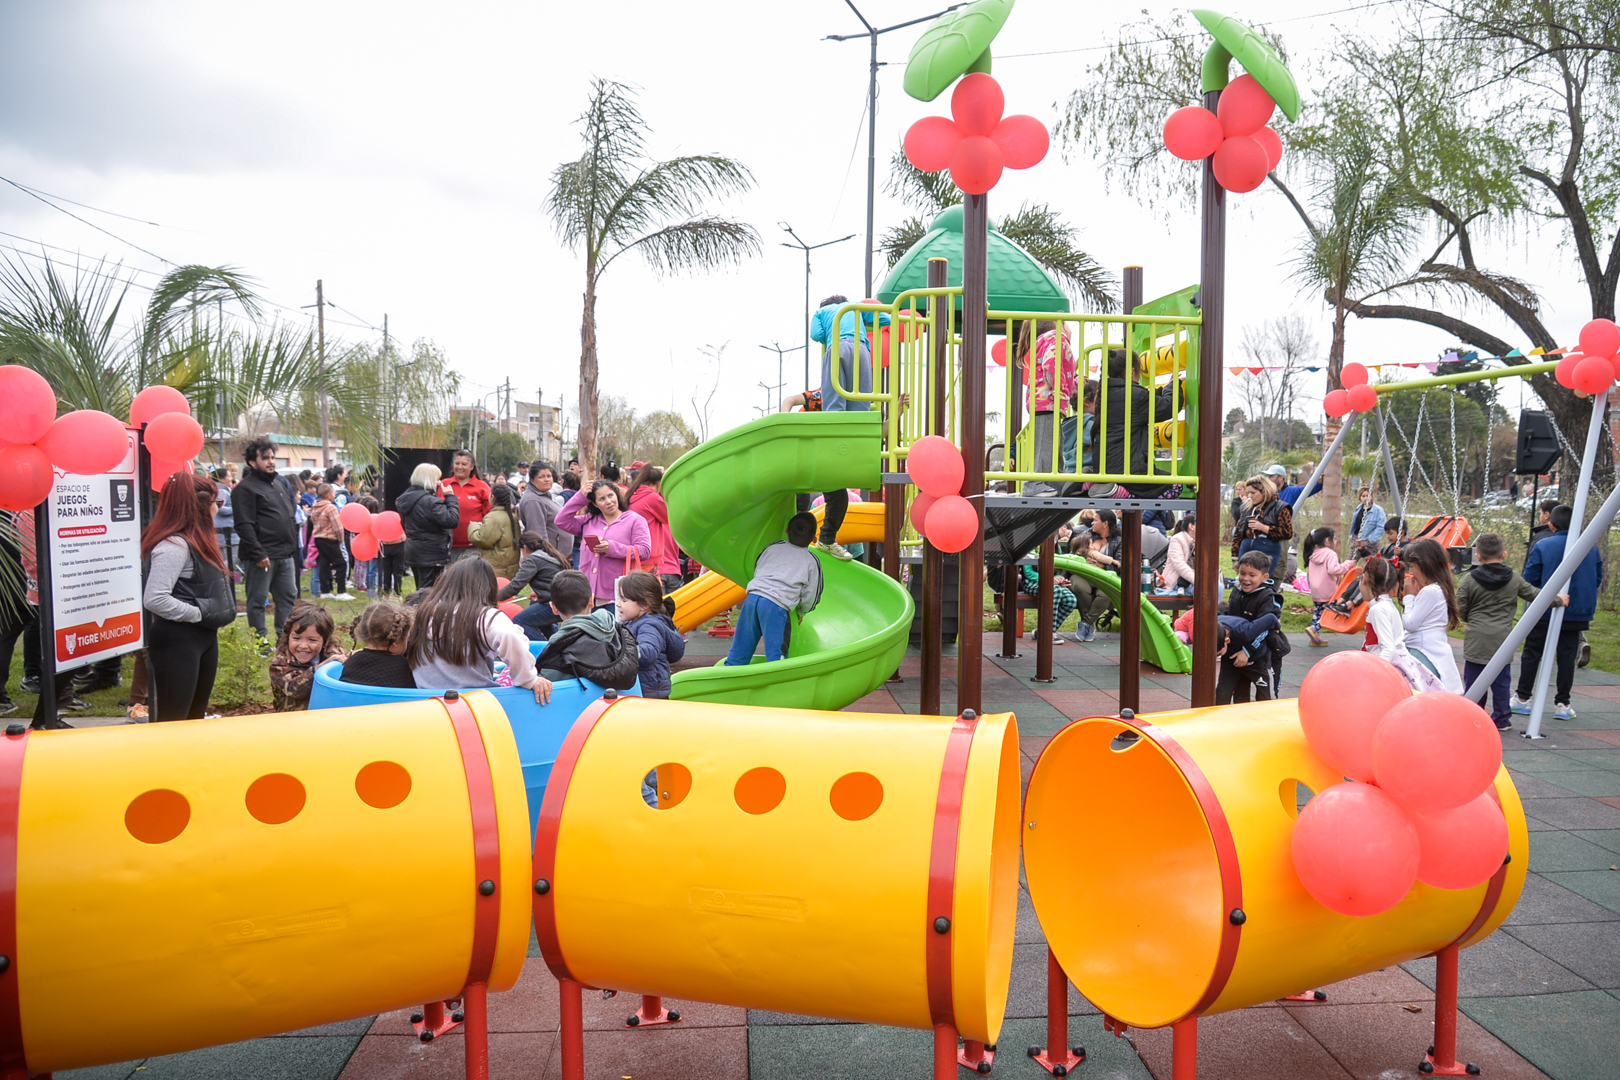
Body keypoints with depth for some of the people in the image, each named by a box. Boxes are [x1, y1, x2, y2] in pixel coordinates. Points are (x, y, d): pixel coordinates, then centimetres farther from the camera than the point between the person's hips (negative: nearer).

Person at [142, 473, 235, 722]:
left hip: (204, 637, 10)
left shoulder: (195, 540, 9)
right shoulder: (173, 545, -20)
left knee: (196, 715, 18)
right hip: (177, 642, -10)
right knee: (172, 719, -3)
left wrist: (212, 616, 1)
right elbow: (155, 599, -28)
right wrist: (198, 614, -18)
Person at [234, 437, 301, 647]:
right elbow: (245, 526, -16)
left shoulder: (279, 484, 17)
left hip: (285, 555, 8)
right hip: (263, 556, -8)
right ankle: (260, 641, 8)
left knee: (288, 597, 11)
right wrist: (258, 554, -21)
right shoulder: (245, 488, -9)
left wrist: (292, 547, 18)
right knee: (257, 600, 2)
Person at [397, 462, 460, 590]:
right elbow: (451, 520, -25)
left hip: (413, 552, 9)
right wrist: (450, 497, -13)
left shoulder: (408, 498, 8)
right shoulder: (430, 501, -22)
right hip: (431, 555, -9)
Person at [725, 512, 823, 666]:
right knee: (775, 655, -3)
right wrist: (801, 613, 33)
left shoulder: (773, 547, 20)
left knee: (740, 649, 11)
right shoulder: (812, 562, 10)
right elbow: (809, 597, 13)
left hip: (752, 597, 4)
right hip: (776, 607, -4)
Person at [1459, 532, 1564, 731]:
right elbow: (1535, 594, 13)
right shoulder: (1514, 579, 2)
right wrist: (1558, 600, 32)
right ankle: (1502, 719, 15)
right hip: (1502, 640, 2)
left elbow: (1460, 611, -3)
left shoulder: (1469, 581, -5)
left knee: (1472, 680, 4)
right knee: (1501, 681, 9)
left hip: (1475, 640, -2)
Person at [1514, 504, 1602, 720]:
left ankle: (1523, 699, 14)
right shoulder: (1591, 548, 1)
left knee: (1532, 653, 9)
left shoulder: (1543, 546, -11)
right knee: (1567, 657, 6)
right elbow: (1598, 580, 8)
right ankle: (1562, 704, 7)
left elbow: (1529, 580, -10)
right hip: (1577, 612, 3)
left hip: (1545, 612, -2)